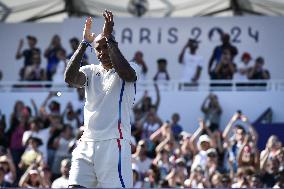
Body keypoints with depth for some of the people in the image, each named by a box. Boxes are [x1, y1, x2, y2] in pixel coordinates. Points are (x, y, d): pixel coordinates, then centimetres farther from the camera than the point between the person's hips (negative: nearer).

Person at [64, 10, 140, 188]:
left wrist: (109, 37, -16)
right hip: (87, 143, 5)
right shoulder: (91, 71, 16)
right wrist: (85, 42, -6)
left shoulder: (130, 68, 4)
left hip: (114, 143, -5)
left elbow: (126, 73, -21)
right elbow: (70, 78, -4)